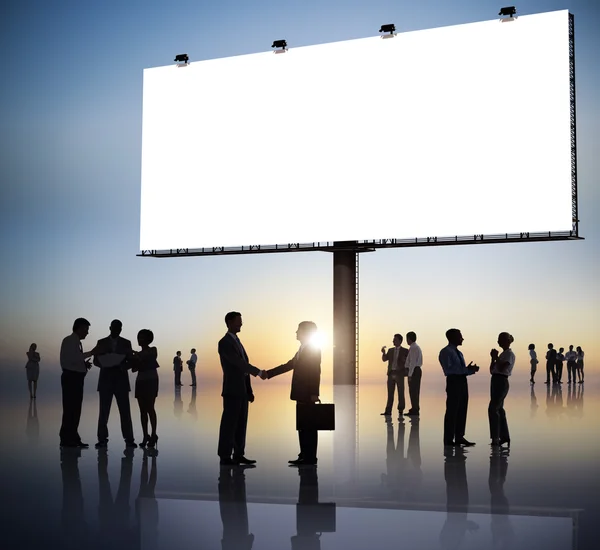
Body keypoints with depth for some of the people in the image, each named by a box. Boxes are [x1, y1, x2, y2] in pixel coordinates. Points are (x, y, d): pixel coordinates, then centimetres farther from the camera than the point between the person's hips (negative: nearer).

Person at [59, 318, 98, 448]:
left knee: (75, 409, 10)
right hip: (71, 377, -10)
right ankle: (67, 439, -7)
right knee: (70, 409, -9)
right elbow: (73, 358, -21)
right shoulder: (70, 340, -9)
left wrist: (84, 364, 8)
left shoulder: (76, 341, 18)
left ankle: (72, 438, 14)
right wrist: (90, 353, -16)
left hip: (75, 378, 10)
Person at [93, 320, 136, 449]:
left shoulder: (126, 343, 7)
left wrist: (122, 366, -16)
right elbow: (96, 361, 5)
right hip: (105, 380, 0)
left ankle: (129, 440, -2)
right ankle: (102, 439, 2)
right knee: (104, 411, -2)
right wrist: (105, 364, -16)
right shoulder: (101, 343, 7)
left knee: (125, 411, -3)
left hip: (121, 380, 0)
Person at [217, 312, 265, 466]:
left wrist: (249, 390, 15)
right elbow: (239, 363, -19)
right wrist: (258, 372, -18)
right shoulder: (225, 342, -9)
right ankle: (225, 457, -1)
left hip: (242, 391, 9)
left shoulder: (237, 342, 19)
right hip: (232, 390, -9)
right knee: (229, 424, -5)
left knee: (241, 424, 8)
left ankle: (238, 455, 13)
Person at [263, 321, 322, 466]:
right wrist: (268, 374, 18)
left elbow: (316, 372, -17)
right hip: (302, 395, 9)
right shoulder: (303, 349, 18)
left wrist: (314, 393, -23)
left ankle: (310, 458, -5)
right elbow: (288, 365, 22)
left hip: (308, 395, -9)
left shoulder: (313, 349, -10)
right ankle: (305, 456, 14)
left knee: (308, 426, -7)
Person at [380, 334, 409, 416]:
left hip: (399, 374, -4)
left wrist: (404, 360, -21)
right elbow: (384, 359, 8)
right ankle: (388, 411, 1)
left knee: (401, 393, 2)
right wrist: (383, 352, -10)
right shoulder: (391, 350, 15)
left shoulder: (405, 351, 2)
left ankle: (400, 410, 9)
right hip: (391, 374, 4)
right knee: (390, 393, 2)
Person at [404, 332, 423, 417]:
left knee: (413, 391, -8)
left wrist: (409, 374, -20)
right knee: (414, 391, 13)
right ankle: (415, 410, 18)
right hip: (417, 370, 10)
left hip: (413, 371, -10)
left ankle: (415, 410, -8)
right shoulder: (417, 347, 17)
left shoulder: (413, 348, -15)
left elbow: (412, 362, -20)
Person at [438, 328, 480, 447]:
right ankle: (449, 439, 0)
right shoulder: (445, 352, -7)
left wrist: (471, 369, -1)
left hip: (463, 382, 8)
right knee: (452, 411, -5)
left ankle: (459, 437, 17)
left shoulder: (459, 353, 19)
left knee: (462, 411, 10)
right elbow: (448, 369, -17)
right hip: (453, 382, -8)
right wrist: (466, 369, -20)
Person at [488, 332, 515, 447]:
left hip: (501, 382, -10)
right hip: (496, 381, 10)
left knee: (493, 409, -13)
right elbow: (492, 370, 18)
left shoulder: (509, 354, -9)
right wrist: (493, 358, 5)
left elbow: (502, 368, -21)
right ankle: (504, 436, 17)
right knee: (499, 409, 11)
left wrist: (496, 358, -11)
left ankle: (495, 438, -12)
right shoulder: (503, 354, 18)